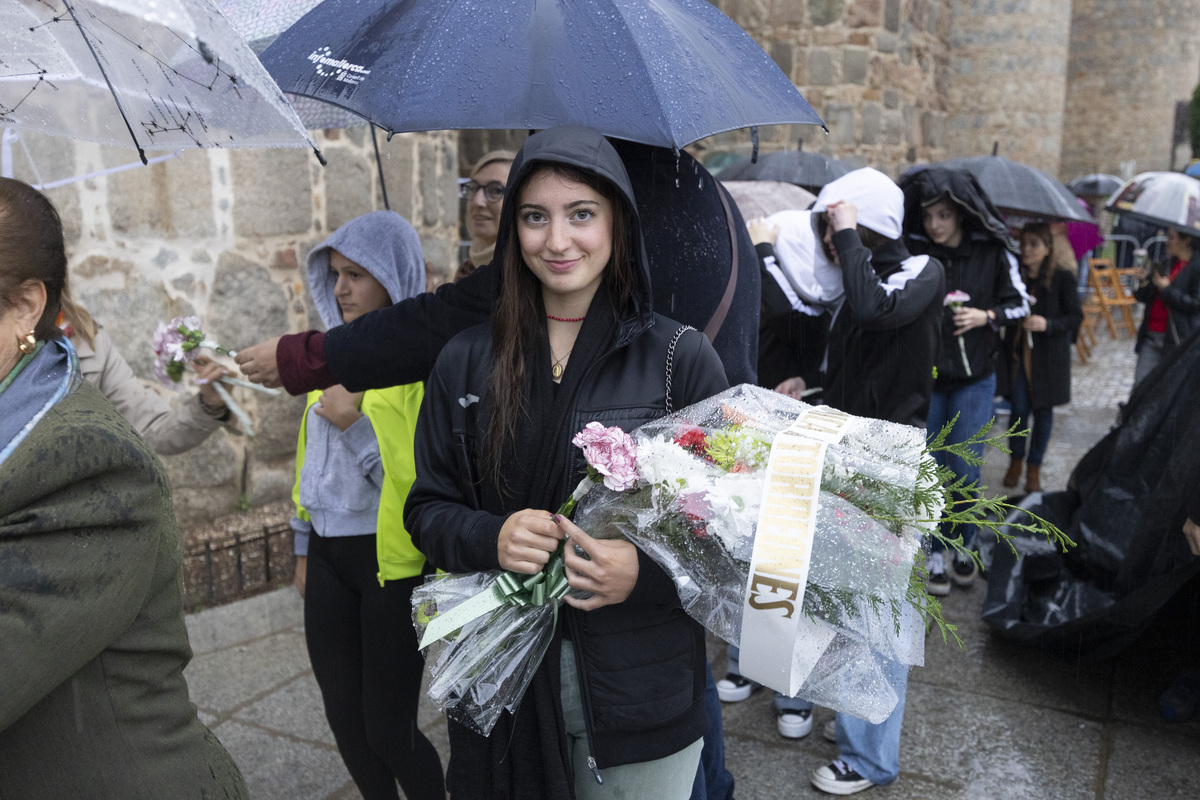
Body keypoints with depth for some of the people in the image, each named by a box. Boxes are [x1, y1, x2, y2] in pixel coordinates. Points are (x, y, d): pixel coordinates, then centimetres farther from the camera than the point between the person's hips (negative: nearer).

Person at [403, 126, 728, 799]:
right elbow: (428, 506, 6)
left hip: (640, 687, -1)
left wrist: (646, 571, -22)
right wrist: (489, 538, -15)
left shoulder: (682, 357, -7)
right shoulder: (466, 363, 1)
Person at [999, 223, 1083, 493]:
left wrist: (1048, 324, -19)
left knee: (1042, 410, 8)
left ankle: (1034, 467, 22)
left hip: (1048, 356, -1)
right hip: (1018, 351, 1)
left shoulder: (1062, 276, -8)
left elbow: (1075, 317, -5)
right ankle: (1015, 462, 21)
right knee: (1019, 408, 1)